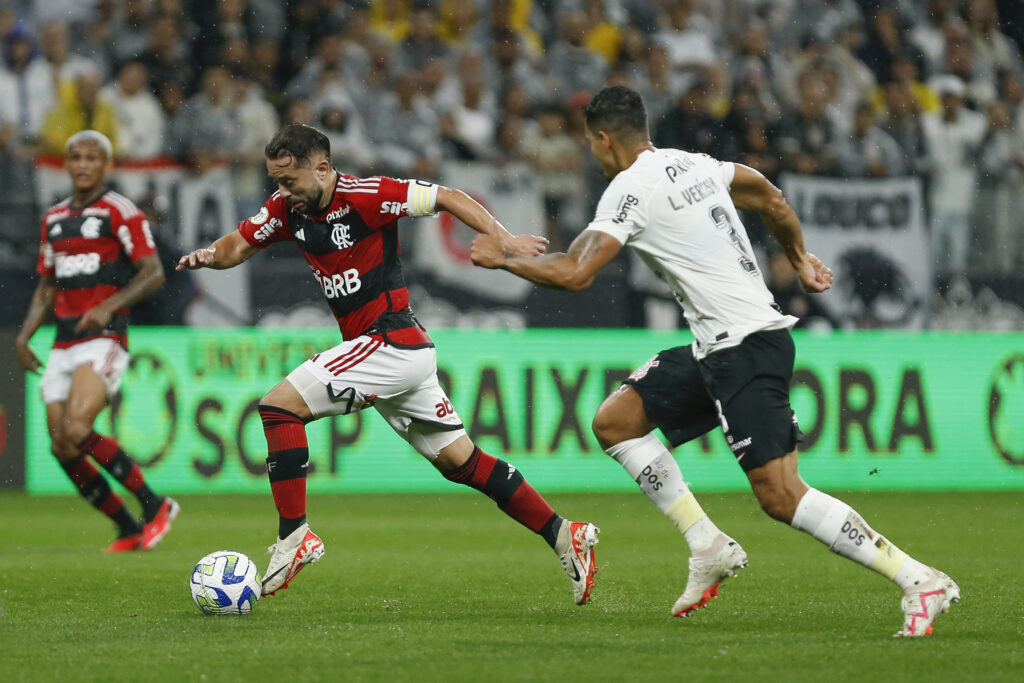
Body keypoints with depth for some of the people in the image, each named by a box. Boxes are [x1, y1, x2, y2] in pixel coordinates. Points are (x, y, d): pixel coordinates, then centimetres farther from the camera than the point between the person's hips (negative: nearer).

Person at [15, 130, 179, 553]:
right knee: (63, 449, -2)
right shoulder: (53, 219, 17)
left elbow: (153, 274, -9)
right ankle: (130, 531, 11)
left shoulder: (121, 212, -3)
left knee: (76, 430, -24)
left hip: (104, 339, -7)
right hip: (64, 344, 7)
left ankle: (155, 506, -10)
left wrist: (110, 305, -22)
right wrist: (24, 335, 9)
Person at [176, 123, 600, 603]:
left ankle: (294, 536, -13)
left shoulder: (364, 196, -15)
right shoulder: (288, 209, 7)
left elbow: (447, 198, -11)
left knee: (279, 406, -14)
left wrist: (503, 240, -19)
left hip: (391, 343, -9)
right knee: (459, 461, 12)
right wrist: (210, 255, -8)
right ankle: (563, 536, 16)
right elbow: (240, 245, 15)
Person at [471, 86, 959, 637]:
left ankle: (919, 581, -16)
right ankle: (709, 547, 10)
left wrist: (502, 259, -1)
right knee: (613, 422, 12)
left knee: (779, 495, -14)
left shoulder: (629, 189, -10)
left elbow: (573, 274, -17)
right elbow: (771, 200, 30)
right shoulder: (695, 165, 15)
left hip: (745, 345, -9)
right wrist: (800, 259, 46)